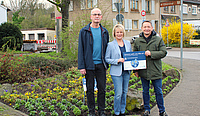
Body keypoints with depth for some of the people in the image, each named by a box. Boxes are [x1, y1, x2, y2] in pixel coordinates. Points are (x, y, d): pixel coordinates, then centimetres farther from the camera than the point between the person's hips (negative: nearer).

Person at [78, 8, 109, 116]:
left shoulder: (104, 32, 9)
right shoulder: (84, 31, 0)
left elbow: (107, 48, 14)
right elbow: (81, 49, -2)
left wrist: (106, 64, 9)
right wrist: (81, 66, -8)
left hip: (101, 64, 2)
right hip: (89, 65, -2)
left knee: (102, 88, 7)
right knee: (90, 89, 5)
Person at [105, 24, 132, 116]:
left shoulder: (128, 43, 8)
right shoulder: (110, 45, -5)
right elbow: (107, 59, -5)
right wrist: (118, 60, -18)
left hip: (126, 71, 5)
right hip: (116, 72, -5)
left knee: (124, 92, 12)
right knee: (118, 93, -5)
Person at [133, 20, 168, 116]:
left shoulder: (158, 39, 0)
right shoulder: (137, 41, 5)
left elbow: (163, 52, -6)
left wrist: (151, 53, -20)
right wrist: (135, 69, 5)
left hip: (155, 71, -2)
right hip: (143, 71, 2)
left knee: (158, 92, 7)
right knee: (145, 91, 12)